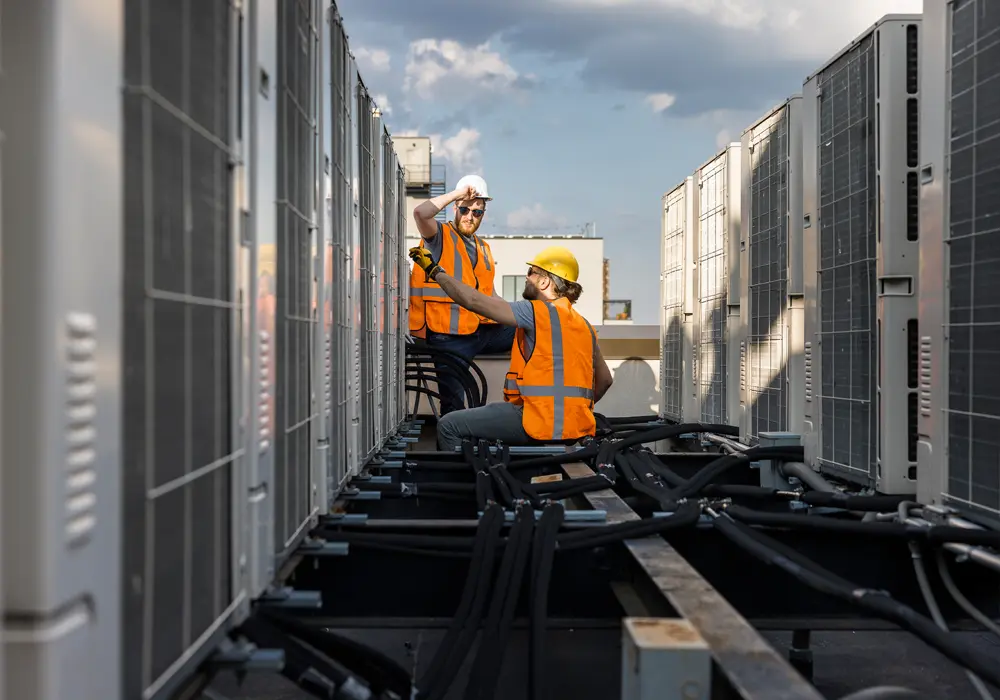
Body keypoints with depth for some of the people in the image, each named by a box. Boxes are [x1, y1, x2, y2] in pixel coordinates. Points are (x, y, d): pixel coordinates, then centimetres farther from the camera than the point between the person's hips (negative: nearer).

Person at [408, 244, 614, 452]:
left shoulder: (537, 312, -8)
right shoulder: (584, 326, 16)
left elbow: (474, 301, -9)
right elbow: (605, 380, 20)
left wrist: (434, 271, 2)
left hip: (541, 421, -9)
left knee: (449, 425, -3)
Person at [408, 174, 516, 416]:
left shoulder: (483, 248, 21)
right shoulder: (439, 235, 1)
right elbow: (421, 212, -21)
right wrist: (457, 194, -11)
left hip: (484, 331, 6)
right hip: (450, 336, -6)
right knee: (453, 404, -10)